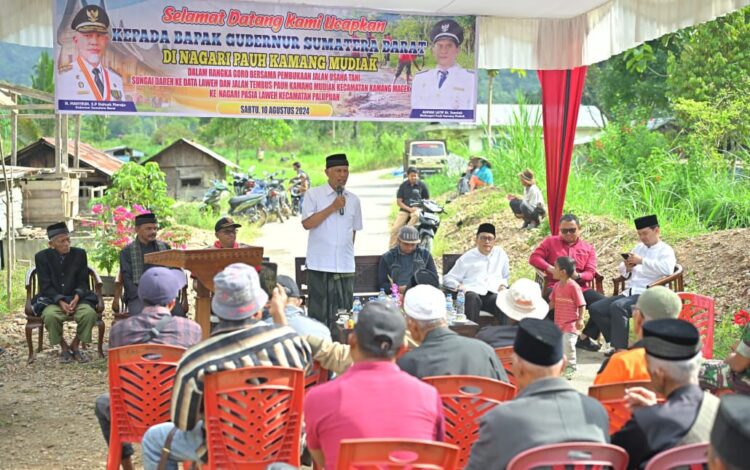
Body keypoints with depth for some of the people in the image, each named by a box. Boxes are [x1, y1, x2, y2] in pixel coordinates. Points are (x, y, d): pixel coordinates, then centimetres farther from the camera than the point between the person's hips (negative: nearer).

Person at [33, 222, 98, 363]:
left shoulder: (80, 253, 4)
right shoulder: (42, 257, -1)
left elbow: (83, 281, 4)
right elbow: (45, 286, -6)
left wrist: (76, 297, -17)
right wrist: (60, 301, -22)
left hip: (76, 298, 2)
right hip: (52, 299, -1)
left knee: (90, 313, -29)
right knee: (50, 315, -35)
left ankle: (75, 345, -4)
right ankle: (64, 347, -9)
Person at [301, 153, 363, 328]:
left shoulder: (353, 200, 9)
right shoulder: (313, 195, -1)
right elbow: (307, 223, -12)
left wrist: (347, 251, 14)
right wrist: (333, 207, -12)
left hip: (345, 265, 3)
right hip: (319, 264, -3)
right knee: (318, 311, 1)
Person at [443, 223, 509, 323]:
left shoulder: (500, 254, 27)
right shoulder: (467, 258, 19)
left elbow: (506, 276, 40)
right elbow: (448, 279, 16)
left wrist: (503, 285, 15)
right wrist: (458, 286, -7)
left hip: (493, 294, 2)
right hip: (472, 293, -1)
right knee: (472, 298, -40)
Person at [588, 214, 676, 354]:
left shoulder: (665, 250, 3)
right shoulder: (639, 247, 25)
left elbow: (666, 269, -20)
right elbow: (622, 270, 28)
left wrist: (642, 261, -18)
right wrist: (627, 268, 4)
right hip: (628, 293, 8)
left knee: (617, 307, -34)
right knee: (595, 309, -8)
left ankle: (620, 349, -29)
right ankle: (617, 342, -1)